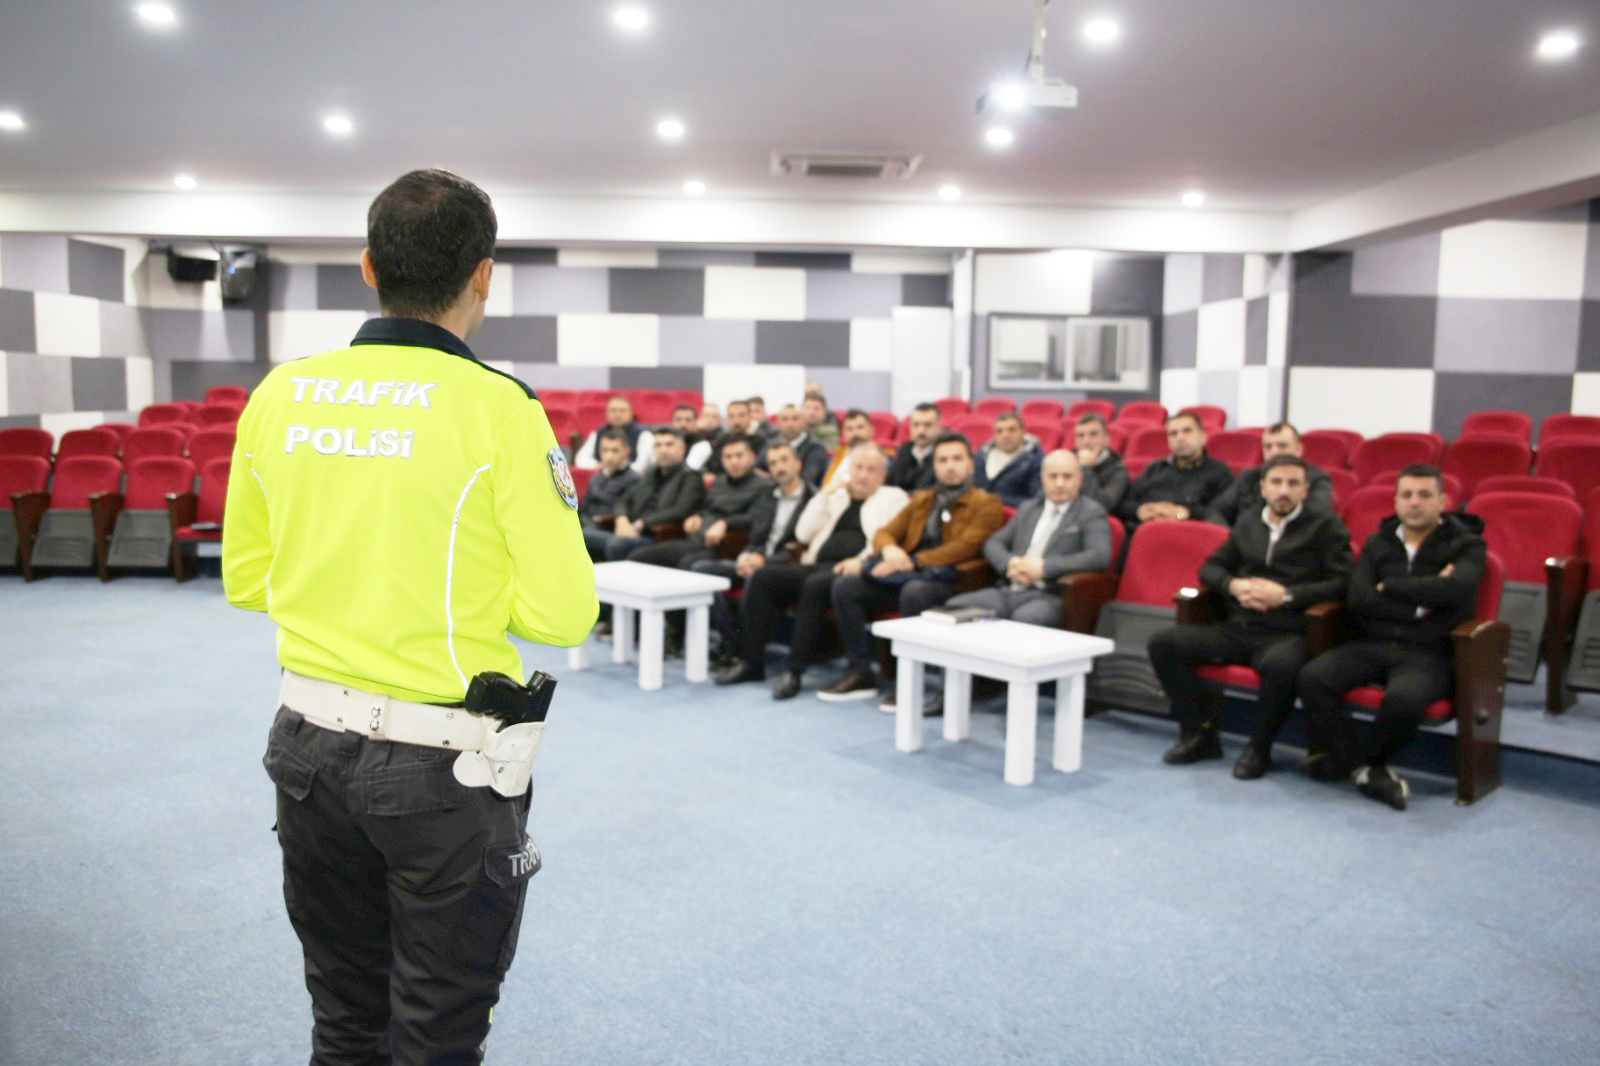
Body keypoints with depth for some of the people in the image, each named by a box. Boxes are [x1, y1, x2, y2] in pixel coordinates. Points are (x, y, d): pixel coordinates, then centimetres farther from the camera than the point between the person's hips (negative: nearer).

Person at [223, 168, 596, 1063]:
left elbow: (246, 578, 10)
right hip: (443, 765, -5)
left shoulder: (278, 396, 0)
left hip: (310, 745, 5)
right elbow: (562, 614, -15)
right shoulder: (498, 408, -15)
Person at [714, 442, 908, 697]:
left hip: (852, 570, -6)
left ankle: (796, 671, -31)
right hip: (817, 564, 6)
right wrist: (824, 495, 11)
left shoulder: (894, 497, 12)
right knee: (761, 576, -16)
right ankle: (751, 662, -13)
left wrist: (862, 560, -21)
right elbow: (803, 533, 16)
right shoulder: (837, 496, 27)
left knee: (815, 584, -37)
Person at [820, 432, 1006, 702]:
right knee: (845, 585, -16)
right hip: (904, 575, 6)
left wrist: (913, 562, -18)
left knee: (913, 591, -38)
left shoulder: (986, 504, 4)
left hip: (947, 581, -6)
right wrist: (889, 549, -9)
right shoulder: (921, 500, 23)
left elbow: (965, 548, -10)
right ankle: (861, 673, -11)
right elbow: (884, 533, 18)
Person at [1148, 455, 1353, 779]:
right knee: (1163, 642, -15)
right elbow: (1210, 567, 20)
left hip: (1287, 634, -4)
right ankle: (1199, 732, -3)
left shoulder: (1325, 527, 8)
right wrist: (1234, 585, -2)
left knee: (1280, 666, -40)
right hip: (1235, 629, 5)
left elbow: (1340, 583, -2)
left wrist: (1286, 595, -13)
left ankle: (1258, 748, -13)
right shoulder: (1246, 524, 20)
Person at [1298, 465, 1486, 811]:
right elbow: (1358, 598, 1)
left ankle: (1354, 760, -6)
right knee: (1313, 678, -24)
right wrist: (1418, 605, -8)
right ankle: (1367, 770, -12)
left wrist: (1390, 587, -6)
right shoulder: (1378, 543, 16)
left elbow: (1456, 587, -17)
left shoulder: (1465, 544, 7)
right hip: (1372, 644, 4)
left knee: (1404, 697, -36)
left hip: (1429, 652, -3)